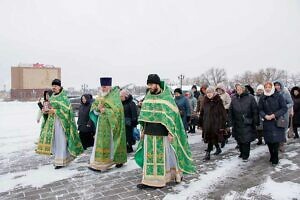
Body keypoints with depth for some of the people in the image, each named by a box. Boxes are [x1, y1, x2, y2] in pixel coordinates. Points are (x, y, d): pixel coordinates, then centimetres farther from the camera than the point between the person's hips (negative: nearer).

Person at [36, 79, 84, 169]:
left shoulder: (63, 97, -11)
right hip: (52, 121, 8)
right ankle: (58, 158, 24)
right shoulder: (52, 96, 13)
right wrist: (47, 110, 0)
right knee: (54, 140, 10)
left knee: (60, 141, -4)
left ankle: (61, 161, 3)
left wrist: (54, 111, -18)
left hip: (61, 121, -8)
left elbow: (66, 110, -18)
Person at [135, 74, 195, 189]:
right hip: (149, 133, 6)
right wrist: (143, 129, 12)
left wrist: (170, 133, -16)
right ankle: (148, 180, 23)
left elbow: (171, 116, -11)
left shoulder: (167, 97, -10)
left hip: (162, 133, -6)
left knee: (163, 156, 4)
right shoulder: (148, 97, 7)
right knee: (148, 156, 10)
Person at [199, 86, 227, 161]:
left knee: (211, 139, -3)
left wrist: (223, 125, -11)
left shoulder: (218, 102, -7)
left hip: (215, 123, -5)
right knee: (213, 138, 13)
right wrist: (201, 123, 12)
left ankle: (208, 153, 5)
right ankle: (218, 149, 35)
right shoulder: (205, 102, 7)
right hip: (207, 124, 5)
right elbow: (202, 113, 13)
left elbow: (223, 113, -8)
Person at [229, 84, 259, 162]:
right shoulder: (234, 99, 4)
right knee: (239, 140, 13)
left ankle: (245, 156, 16)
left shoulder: (250, 98, -7)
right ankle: (242, 153, 33)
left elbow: (255, 111, -6)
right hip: (237, 124, 4)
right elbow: (230, 111, 8)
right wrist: (231, 122, 4)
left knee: (246, 140, 0)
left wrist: (255, 122, -8)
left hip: (247, 124, -4)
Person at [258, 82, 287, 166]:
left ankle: (275, 159, 12)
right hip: (267, 122, 3)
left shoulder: (279, 96, -3)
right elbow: (260, 109, 7)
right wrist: (265, 116, -12)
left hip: (277, 122, -2)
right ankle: (272, 156, 24)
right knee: (268, 140, 5)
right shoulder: (262, 99, 5)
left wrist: (274, 115, -14)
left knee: (276, 140, -2)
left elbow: (284, 108, -5)